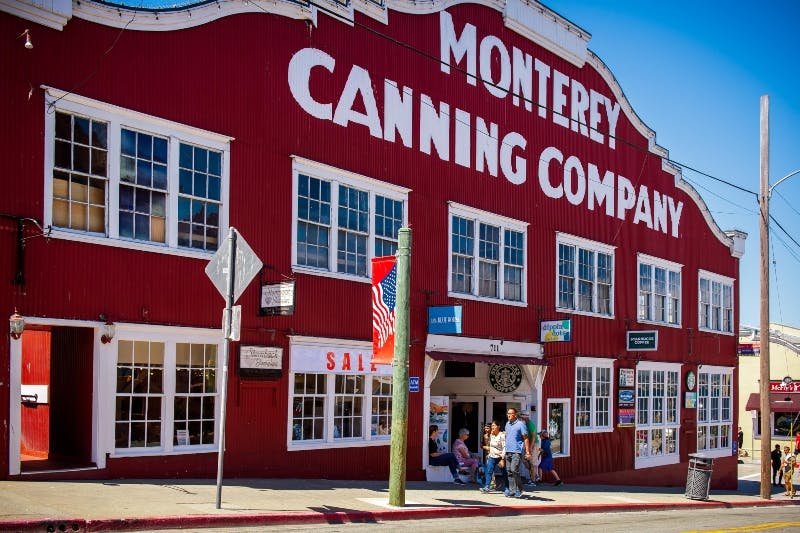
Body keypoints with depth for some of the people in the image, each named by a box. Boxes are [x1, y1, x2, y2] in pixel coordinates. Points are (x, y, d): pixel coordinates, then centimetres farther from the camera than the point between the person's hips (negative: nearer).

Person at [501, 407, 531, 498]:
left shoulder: (521, 424, -6)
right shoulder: (507, 424, 16)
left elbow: (526, 438, -6)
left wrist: (527, 452, -12)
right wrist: (504, 452, 19)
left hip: (517, 451, -7)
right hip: (508, 451, 7)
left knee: (514, 470, -14)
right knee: (509, 471, 6)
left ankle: (519, 490, -1)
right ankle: (512, 491, 11)